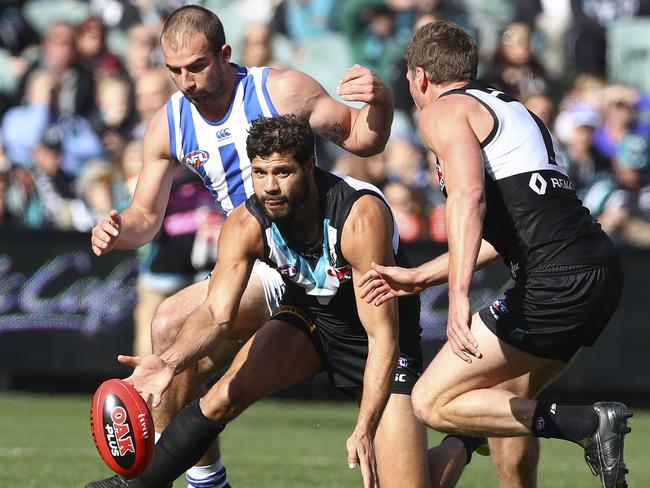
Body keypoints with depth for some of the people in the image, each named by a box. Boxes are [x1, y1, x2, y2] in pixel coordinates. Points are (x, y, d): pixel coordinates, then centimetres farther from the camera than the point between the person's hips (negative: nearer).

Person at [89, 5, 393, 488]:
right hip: (254, 264, 7)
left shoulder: (281, 90, -11)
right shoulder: (168, 127, 4)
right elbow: (147, 216, 12)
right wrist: (119, 229, -13)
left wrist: (379, 101, -27)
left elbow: (362, 140, -4)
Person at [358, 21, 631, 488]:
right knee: (504, 397, 25)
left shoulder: (444, 110, 2)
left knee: (433, 402, -4)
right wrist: (419, 278, 32)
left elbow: (469, 195, -17)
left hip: (557, 282, -9)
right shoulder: (511, 110, 30)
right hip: (604, 269, 9)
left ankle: (588, 423, -12)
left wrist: (459, 295, -27)